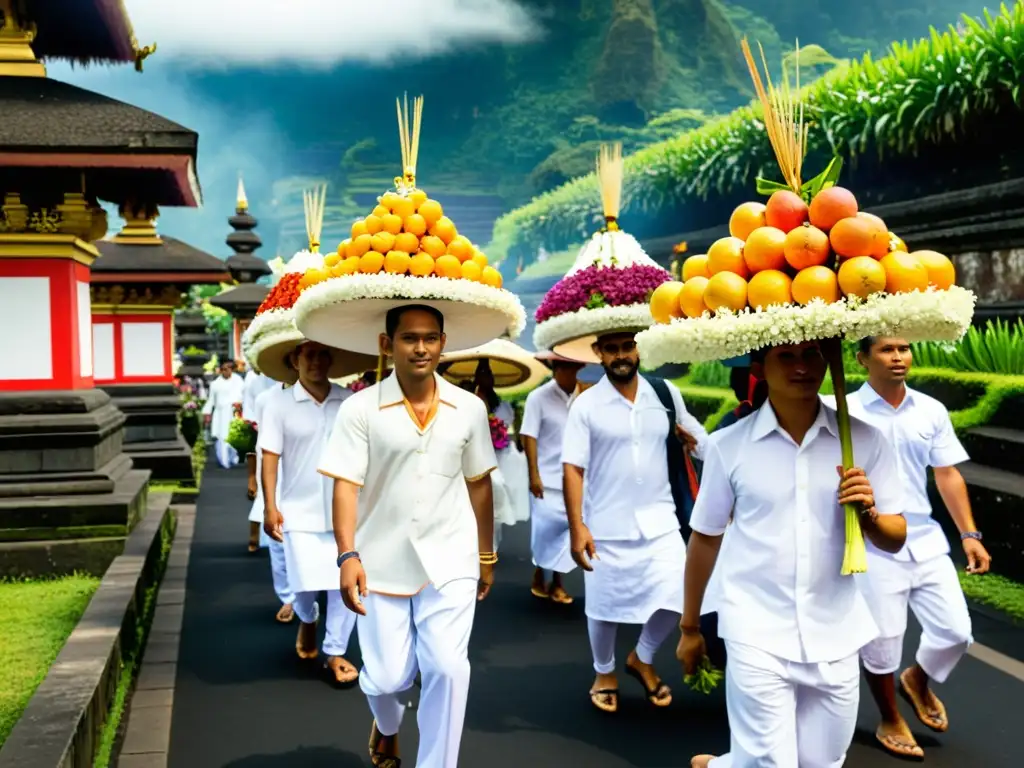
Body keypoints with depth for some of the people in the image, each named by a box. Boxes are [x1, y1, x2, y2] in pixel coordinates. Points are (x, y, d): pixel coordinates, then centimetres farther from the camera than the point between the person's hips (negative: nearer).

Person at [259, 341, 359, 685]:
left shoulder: (349, 402, -1)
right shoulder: (279, 403, -4)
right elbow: (270, 456, -5)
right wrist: (270, 508, -10)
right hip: (300, 511, -1)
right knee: (305, 585, 0)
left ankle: (336, 652, 19)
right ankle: (307, 620, 36)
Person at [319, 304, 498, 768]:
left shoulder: (469, 408, 0)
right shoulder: (360, 409, -8)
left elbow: (479, 484, 8)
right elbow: (346, 485, -10)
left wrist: (486, 555, 13)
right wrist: (348, 555, -21)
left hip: (450, 562, 1)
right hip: (381, 564, -1)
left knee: (447, 669, -9)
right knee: (385, 678, 8)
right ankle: (387, 728, 45)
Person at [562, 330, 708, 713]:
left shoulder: (666, 393, 1)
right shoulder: (586, 404, -7)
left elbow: (696, 437, 15)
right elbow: (572, 469, -9)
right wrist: (577, 527, -16)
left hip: (660, 521, 2)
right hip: (607, 527, -2)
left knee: (675, 599, -2)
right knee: (605, 608, 9)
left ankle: (642, 659, 28)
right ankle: (604, 673, 37)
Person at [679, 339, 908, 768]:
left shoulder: (863, 440, -3)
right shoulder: (728, 445, -7)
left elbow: (895, 539, 4)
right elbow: (705, 539, 3)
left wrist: (867, 513, -18)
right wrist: (690, 626, 11)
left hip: (835, 637, 3)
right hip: (757, 636, -3)